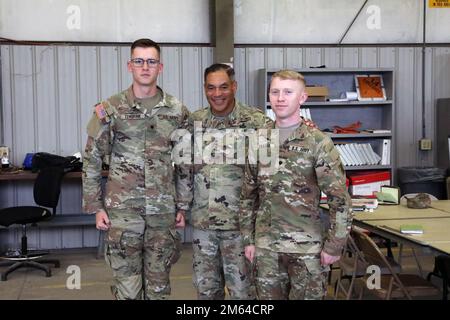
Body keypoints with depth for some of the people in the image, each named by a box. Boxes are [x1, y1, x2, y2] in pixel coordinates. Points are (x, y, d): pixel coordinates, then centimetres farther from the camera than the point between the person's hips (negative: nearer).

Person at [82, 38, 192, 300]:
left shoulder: (177, 111, 3)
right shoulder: (110, 110, -3)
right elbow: (92, 160, 1)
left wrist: (183, 206, 7)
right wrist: (96, 207, -2)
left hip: (164, 210, 2)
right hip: (122, 210, -2)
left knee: (159, 284, 12)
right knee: (127, 285, 5)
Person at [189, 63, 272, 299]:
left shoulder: (257, 122, -8)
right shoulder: (194, 121, 4)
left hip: (239, 222, -4)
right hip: (202, 222, 4)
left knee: (241, 290, 6)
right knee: (206, 289, 15)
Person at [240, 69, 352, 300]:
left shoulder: (318, 142, -8)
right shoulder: (259, 141, 5)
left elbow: (339, 198, -9)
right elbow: (248, 194, 11)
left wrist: (334, 246, -11)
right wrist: (248, 238, 8)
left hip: (307, 246, -4)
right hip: (266, 245, 4)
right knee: (269, 296, 13)